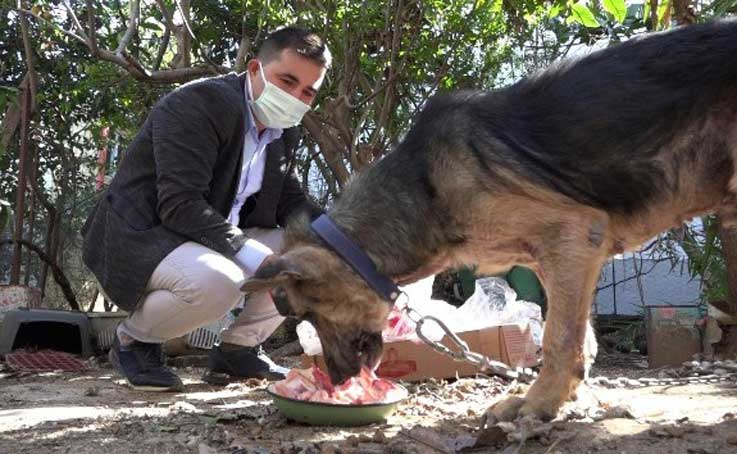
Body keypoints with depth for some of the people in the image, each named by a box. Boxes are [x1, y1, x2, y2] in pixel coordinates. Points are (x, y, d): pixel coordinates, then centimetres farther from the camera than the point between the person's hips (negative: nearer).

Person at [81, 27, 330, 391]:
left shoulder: (284, 132, 5)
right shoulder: (197, 105, -21)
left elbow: (290, 202, 9)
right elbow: (180, 205, -29)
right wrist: (247, 251, -33)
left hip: (220, 240, 8)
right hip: (142, 237, -8)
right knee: (217, 281, -37)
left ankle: (237, 347, 7)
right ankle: (132, 340, -6)